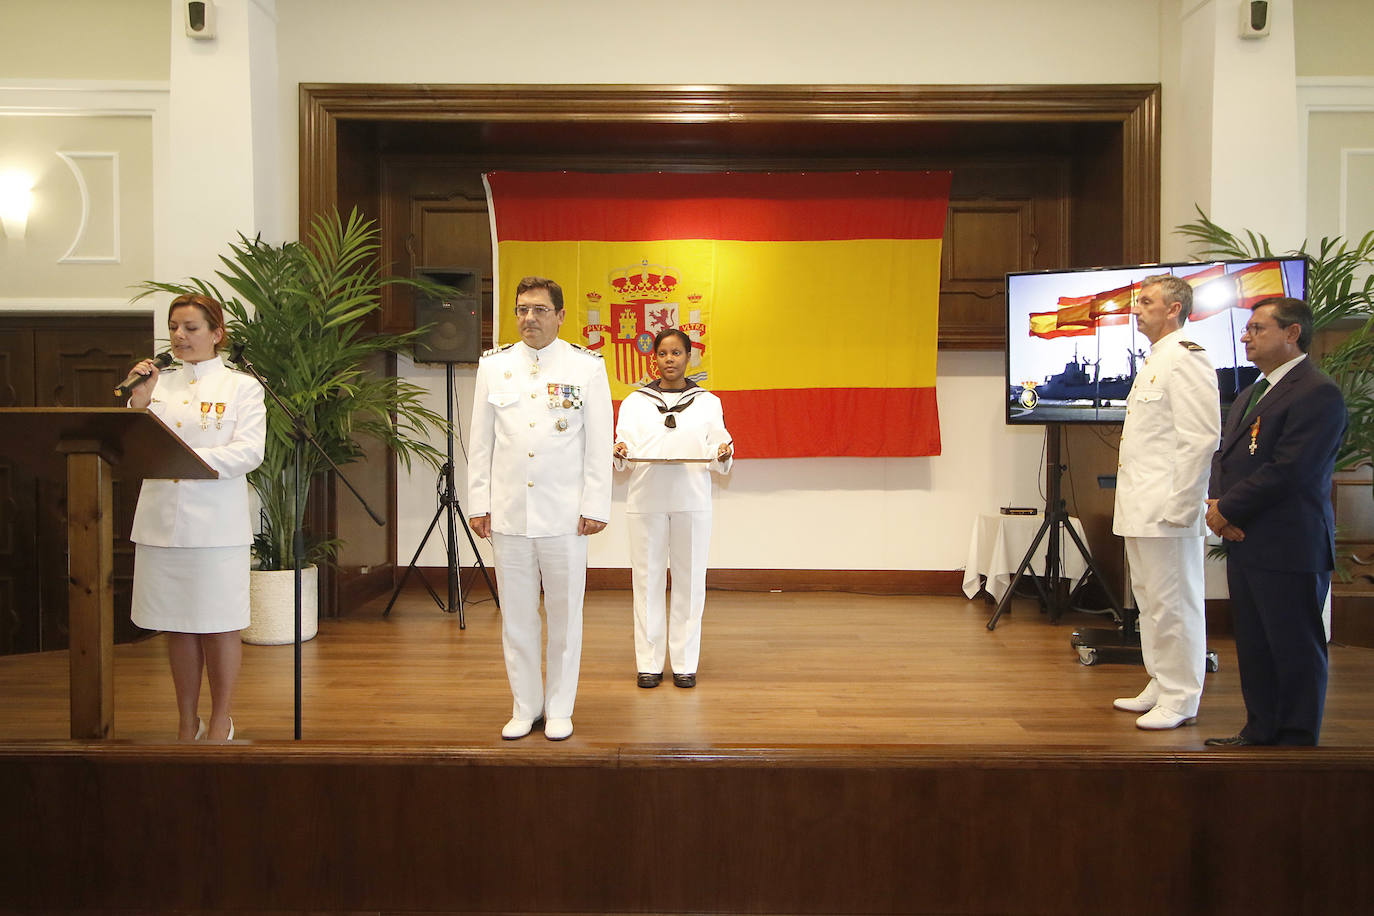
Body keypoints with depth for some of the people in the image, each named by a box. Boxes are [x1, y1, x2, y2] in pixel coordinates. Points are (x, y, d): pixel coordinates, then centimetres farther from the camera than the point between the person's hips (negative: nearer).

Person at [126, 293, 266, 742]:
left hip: (217, 522, -4)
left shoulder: (241, 386, 2)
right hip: (161, 521, 4)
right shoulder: (158, 383, 13)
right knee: (177, 626, 11)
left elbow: (249, 452, -10)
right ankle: (187, 722, 24)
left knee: (219, 624, 3)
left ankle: (220, 722, 17)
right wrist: (138, 402, -7)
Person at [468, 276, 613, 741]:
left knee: (565, 615, 6)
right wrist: (478, 503, 4)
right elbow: (481, 441, 9)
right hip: (508, 512, 2)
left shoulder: (587, 366, 1)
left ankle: (559, 708, 19)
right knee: (516, 615, 8)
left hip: (564, 514, -2)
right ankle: (525, 706, 22)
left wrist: (595, 506, -5)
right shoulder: (493, 365, 8)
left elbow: (599, 443, 0)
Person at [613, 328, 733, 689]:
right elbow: (625, 452, 4)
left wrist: (723, 454, -17)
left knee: (689, 581, 2)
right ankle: (649, 663, 9)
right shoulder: (634, 402, 12)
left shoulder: (707, 402, 12)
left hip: (692, 500, 0)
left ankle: (685, 662, 11)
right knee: (648, 580, 1)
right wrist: (620, 453, -19)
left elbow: (717, 449, 5)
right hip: (646, 500, 0)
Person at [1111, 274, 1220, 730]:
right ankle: (1162, 687, 26)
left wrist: (1178, 506, -20)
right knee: (1151, 602, 16)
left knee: (1174, 605, -3)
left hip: (1168, 510, -10)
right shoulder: (1154, 361, 18)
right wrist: (1138, 503, 18)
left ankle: (1180, 700, 6)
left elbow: (1200, 439, -19)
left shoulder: (1185, 360, -12)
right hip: (1142, 510, 10)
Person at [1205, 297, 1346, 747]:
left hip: (1289, 549, -9)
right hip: (1245, 542, 9)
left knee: (1295, 650, 1)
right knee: (1253, 646, 16)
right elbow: (1224, 456, 18)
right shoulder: (1250, 395, 17)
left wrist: (1229, 509, -12)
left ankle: (1297, 741, 12)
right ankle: (1261, 733, 27)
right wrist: (1217, 502, -2)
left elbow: (1287, 470, -20)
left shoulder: (1319, 393, -14)